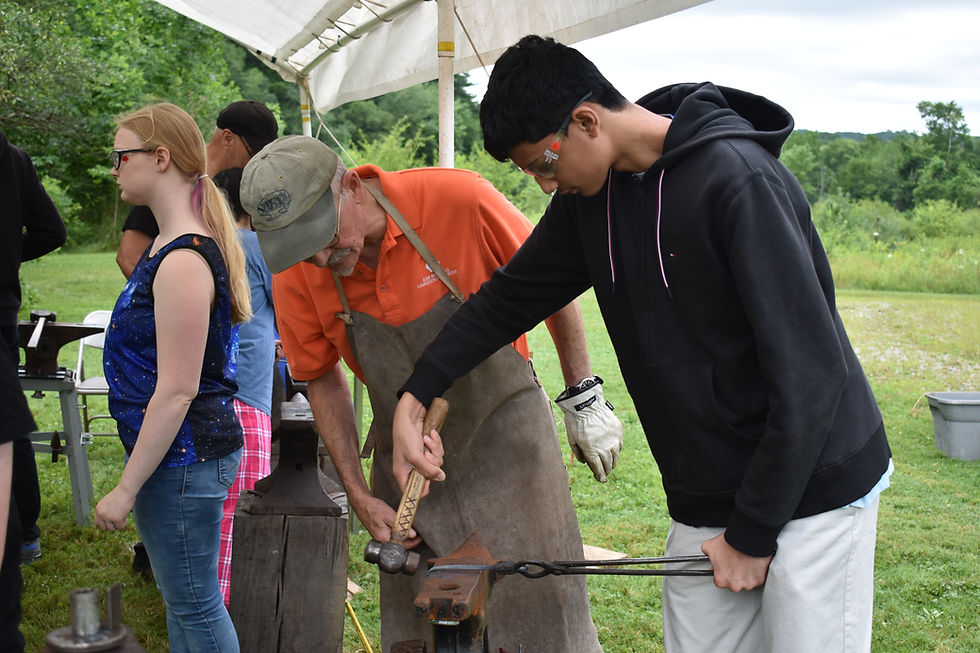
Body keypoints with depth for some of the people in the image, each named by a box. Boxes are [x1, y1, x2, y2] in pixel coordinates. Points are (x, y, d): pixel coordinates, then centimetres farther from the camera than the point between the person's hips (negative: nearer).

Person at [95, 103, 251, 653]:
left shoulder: (182, 262, -22)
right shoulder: (174, 248, 10)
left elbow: (177, 391, -24)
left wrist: (127, 489, -18)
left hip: (182, 459, -10)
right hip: (187, 453, 10)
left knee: (195, 606, 3)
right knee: (185, 601, 21)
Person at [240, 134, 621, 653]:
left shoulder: (459, 199, -22)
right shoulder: (295, 275, -12)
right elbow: (322, 380, 4)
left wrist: (585, 399, -2)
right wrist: (358, 494, -1)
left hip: (506, 438, -2)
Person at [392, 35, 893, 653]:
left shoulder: (738, 181, -22)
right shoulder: (591, 194, 2)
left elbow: (810, 374, -22)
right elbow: (512, 296, 14)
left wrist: (753, 533, -16)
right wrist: (416, 395, 6)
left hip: (812, 492, -6)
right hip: (703, 505, 7)